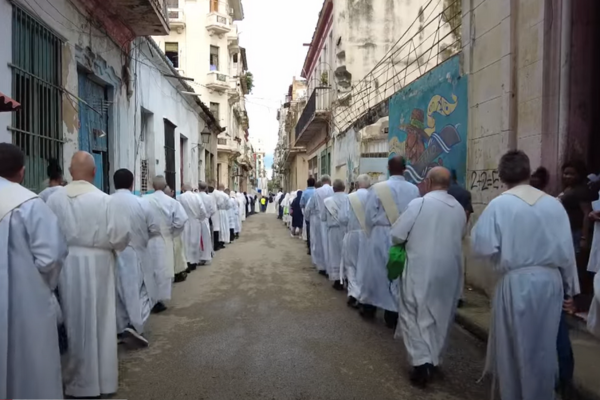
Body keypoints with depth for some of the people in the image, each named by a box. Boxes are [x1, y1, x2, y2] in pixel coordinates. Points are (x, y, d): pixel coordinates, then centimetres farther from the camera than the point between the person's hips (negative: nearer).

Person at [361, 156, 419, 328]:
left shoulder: (377, 188, -11)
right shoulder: (414, 189, -5)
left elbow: (369, 217, -6)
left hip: (382, 235, -1)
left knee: (376, 271, 13)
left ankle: (369, 306, 28)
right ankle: (393, 312, 19)